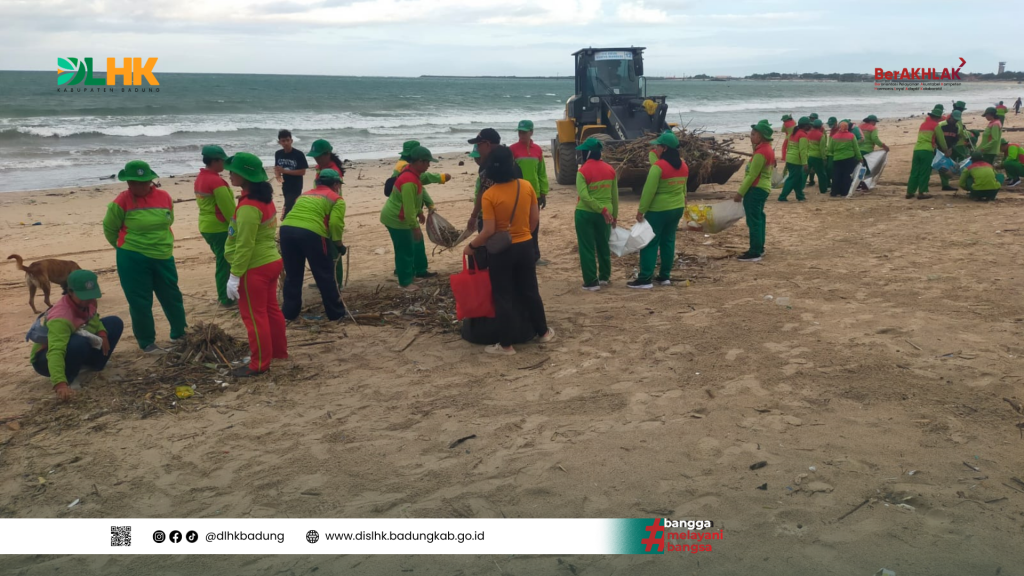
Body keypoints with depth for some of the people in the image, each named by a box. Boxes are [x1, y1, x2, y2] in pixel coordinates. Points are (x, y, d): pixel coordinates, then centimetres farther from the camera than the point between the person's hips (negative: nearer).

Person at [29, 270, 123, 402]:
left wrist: (102, 333, -11)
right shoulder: (61, 318, -38)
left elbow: (93, 318, 10)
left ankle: (92, 365, 2)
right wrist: (60, 384, -65)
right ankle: (67, 379, -15)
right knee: (79, 343, -41)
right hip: (45, 358, -8)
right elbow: (56, 352, -51)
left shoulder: (85, 301, -14)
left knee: (115, 323, -1)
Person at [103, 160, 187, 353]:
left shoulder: (164, 197, 0)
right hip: (133, 260, -4)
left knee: (172, 296, 13)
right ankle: (147, 343, 18)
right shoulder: (122, 201, -11)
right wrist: (127, 248, 11)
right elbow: (109, 229, 1)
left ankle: (180, 334, 31)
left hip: (163, 257, 4)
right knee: (140, 302, 4)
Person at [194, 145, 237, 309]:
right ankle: (225, 299, 5)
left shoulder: (200, 178, 9)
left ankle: (223, 295, 27)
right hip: (219, 228, -9)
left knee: (222, 262, 19)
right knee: (224, 264, -1)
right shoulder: (216, 181, -20)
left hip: (206, 226, 9)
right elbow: (228, 208, -19)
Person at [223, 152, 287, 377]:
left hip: (255, 268, -9)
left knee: (254, 316, 1)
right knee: (271, 309, 19)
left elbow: (244, 245, -23)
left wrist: (235, 276, -18)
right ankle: (279, 352, 31)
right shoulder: (265, 198, 6)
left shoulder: (248, 207, -23)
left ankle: (259, 364, 10)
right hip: (271, 261, 9)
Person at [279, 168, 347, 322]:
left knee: (292, 275, 19)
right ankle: (336, 314, 19)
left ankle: (289, 313, 26)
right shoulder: (337, 199, 15)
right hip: (312, 233, -5)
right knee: (325, 276, 9)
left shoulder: (305, 195, 33)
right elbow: (335, 223, -1)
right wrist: (339, 244, 11)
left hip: (287, 229, 5)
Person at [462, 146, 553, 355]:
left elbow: (489, 231, -17)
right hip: (525, 247, 4)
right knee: (530, 291, 19)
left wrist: (471, 246, -2)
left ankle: (506, 345, 13)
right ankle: (543, 332, 31)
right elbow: (535, 219, 2)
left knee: (503, 296, 6)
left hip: (501, 251, -4)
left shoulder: (489, 195, -17)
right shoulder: (526, 186, -5)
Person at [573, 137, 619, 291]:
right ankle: (604, 277, 31)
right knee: (603, 245, 19)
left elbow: (584, 196, -22)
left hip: (585, 213, -5)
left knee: (587, 248, 4)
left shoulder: (583, 171, -12)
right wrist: (614, 214, 16)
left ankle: (591, 282, 4)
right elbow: (615, 195, 7)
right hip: (604, 214, 5)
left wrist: (602, 209, -19)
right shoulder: (610, 169, 2)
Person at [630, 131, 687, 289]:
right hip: (677, 208, 8)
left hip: (658, 210, -7)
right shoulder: (683, 166, 6)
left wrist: (641, 210, -12)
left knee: (650, 243, -2)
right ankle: (665, 276, 19)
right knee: (668, 241, 14)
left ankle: (645, 279, -2)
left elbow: (649, 191, -18)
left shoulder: (658, 166, -19)